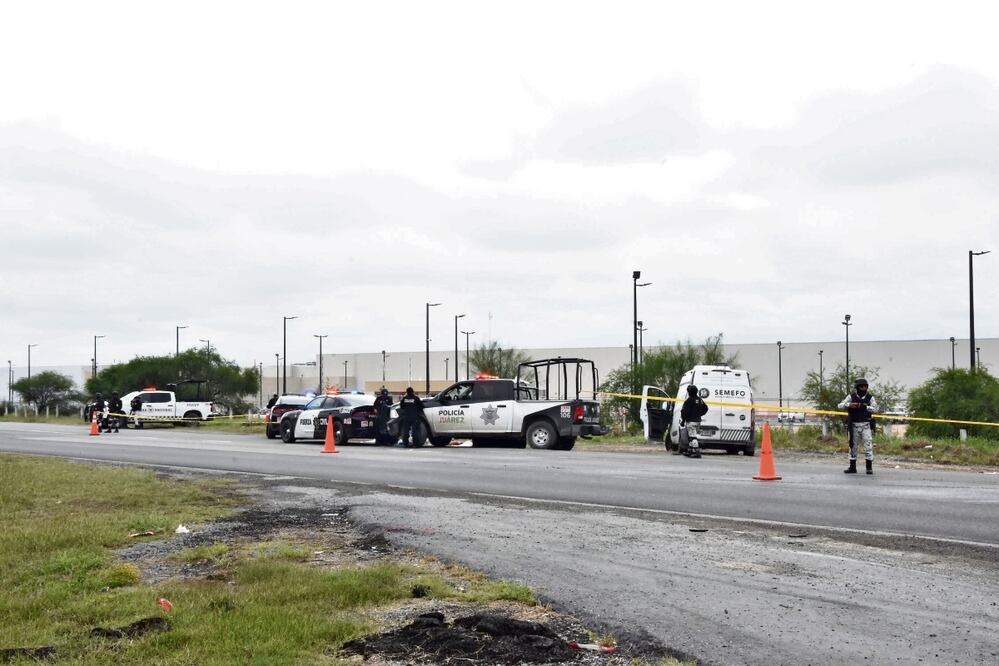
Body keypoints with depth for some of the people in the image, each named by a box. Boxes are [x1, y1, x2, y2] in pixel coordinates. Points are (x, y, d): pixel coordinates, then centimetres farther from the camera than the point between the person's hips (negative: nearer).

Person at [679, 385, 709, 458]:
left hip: (691, 421, -9)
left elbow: (685, 412, -17)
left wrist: (683, 421, -9)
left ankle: (697, 452, -18)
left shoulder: (689, 401, -14)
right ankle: (689, 451, 25)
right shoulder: (700, 400, 11)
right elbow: (705, 409, 19)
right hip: (698, 421, 9)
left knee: (692, 437, -10)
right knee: (691, 436, 19)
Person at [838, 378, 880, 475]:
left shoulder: (870, 397, 2)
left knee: (868, 445, -8)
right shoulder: (851, 397, 2)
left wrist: (865, 407, -20)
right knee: (853, 445, 7)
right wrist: (849, 405, -25)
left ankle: (869, 467, -1)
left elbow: (876, 409, -8)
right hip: (854, 425, 1)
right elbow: (840, 405, -6)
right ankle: (852, 467, 16)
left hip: (866, 425, -1)